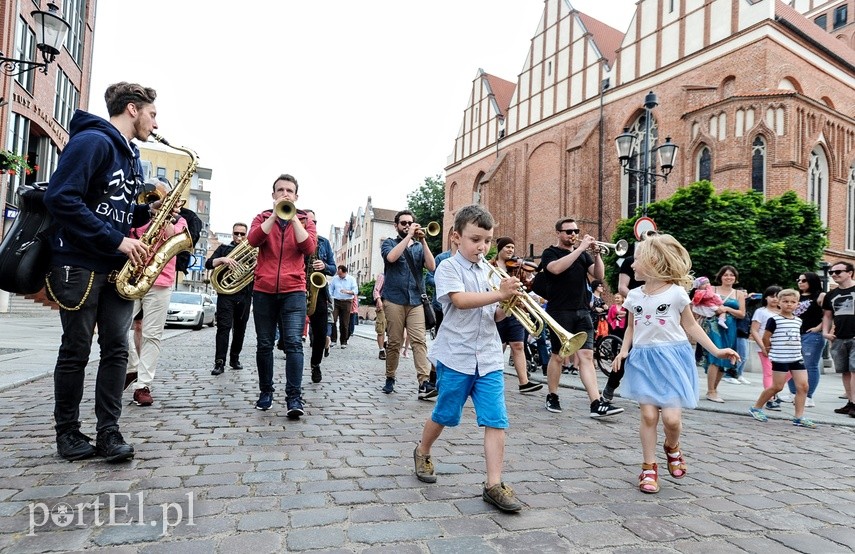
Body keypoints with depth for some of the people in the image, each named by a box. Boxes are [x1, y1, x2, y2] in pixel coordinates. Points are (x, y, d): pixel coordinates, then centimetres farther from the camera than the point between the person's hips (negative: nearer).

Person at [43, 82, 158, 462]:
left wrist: (150, 210, 3)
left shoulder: (133, 158, 17)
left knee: (116, 349, 3)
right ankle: (67, 432, 18)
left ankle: (108, 431, 8)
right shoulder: (91, 141, -10)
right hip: (80, 264, -7)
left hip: (116, 268, 8)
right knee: (76, 351, 3)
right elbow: (60, 199, -20)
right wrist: (116, 240, -21)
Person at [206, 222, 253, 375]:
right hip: (226, 294, -2)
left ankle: (235, 359, 19)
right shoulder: (224, 248, 11)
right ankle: (219, 362, -13)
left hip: (245, 295, 3)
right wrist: (222, 259, -19)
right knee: (224, 327, -11)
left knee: (240, 329, 7)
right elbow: (209, 264, -1)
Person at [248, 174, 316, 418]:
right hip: (263, 290, 2)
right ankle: (266, 391, 22)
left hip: (293, 291, -2)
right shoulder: (263, 218, 11)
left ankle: (294, 397, -13)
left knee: (293, 342, -13)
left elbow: (309, 248, -10)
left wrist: (293, 217, -12)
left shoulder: (305, 221, 9)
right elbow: (253, 240, -10)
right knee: (264, 344, 8)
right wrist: (275, 215, -14)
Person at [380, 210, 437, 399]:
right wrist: (409, 236, -13)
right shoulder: (389, 243, 10)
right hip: (394, 300, -1)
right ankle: (390, 379, 18)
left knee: (419, 341, -11)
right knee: (394, 342, 2)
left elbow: (431, 267, -2)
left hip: (415, 300, 2)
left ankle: (424, 383, -18)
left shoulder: (419, 246, 16)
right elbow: (391, 257, -15)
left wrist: (423, 241, -8)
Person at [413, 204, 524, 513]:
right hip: (456, 357, -4)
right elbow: (461, 301, -25)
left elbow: (493, 316, 15)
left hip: (489, 358, 5)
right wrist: (500, 294, -32)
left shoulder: (490, 271, 12)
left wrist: (507, 306, -6)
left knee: (496, 421, -2)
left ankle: (494, 485, 6)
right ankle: (422, 453, 39)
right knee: (445, 415, 12)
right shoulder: (449, 268, -7)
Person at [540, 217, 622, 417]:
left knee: (586, 356, -3)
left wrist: (596, 253, -8)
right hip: (560, 312, -4)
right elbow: (556, 268, -21)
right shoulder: (550, 253, 2)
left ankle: (597, 404, -8)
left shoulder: (583, 254, 17)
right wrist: (581, 248, -19)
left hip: (582, 312, 4)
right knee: (558, 356, 4)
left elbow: (599, 275, 6)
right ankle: (552, 397, 20)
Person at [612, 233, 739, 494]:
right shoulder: (634, 295, 5)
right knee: (648, 415, -1)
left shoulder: (677, 292, -5)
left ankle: (672, 448, 27)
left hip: (671, 358, -2)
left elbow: (691, 326, 4)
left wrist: (716, 350, -3)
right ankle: (649, 468, 13)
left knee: (671, 418, -8)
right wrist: (623, 350, 1)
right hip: (643, 359, 3)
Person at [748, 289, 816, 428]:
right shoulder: (774, 320, -10)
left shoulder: (798, 320, 10)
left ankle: (799, 417, 7)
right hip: (780, 358, -6)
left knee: (803, 386, -1)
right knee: (777, 387, 0)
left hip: (797, 358, 6)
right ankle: (756, 408, 16)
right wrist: (770, 349, 6)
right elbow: (765, 338, -6)